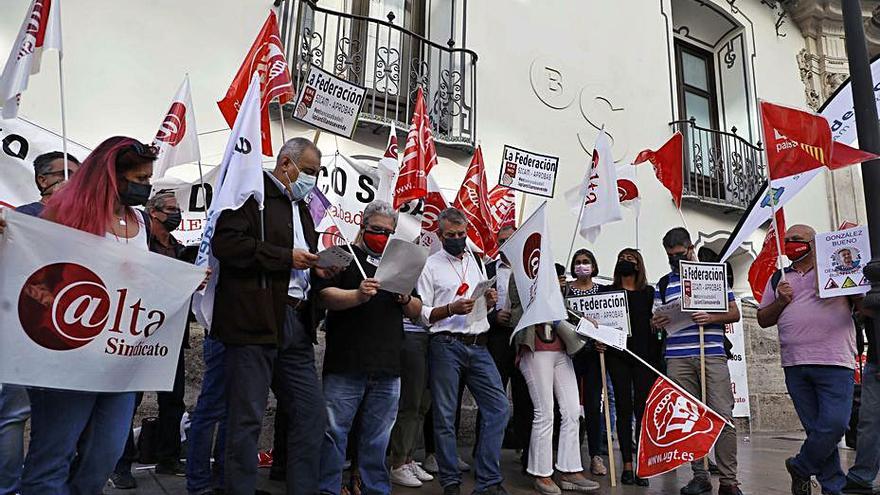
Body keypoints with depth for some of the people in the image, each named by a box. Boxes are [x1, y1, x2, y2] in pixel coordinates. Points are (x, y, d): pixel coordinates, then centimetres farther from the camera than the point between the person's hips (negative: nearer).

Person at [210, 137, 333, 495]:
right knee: (247, 418, 0)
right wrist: (286, 257, -14)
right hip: (255, 320, -8)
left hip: (296, 322, 8)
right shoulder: (252, 194, -3)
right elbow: (225, 243, -17)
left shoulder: (301, 207, 23)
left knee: (312, 414, 9)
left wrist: (317, 269, 9)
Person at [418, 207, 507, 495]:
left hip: (478, 345, 5)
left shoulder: (477, 261, 17)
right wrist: (451, 309, -17)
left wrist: (489, 302, 4)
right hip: (446, 345, -5)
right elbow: (421, 313, -4)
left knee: (498, 407, -1)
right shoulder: (431, 265, 1)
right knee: (445, 417, 1)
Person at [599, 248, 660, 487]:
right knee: (624, 409, 1)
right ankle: (627, 464, 6)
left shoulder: (649, 292, 12)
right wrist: (599, 341, -10)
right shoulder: (608, 292, 11)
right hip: (618, 355, 0)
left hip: (645, 354, 0)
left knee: (642, 409, -4)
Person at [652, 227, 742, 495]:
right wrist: (656, 323, -6)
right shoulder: (663, 284, 16)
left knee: (723, 416, -7)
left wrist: (711, 318, -12)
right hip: (677, 359, 2)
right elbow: (656, 321, 18)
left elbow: (734, 312, 8)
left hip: (712, 355, -2)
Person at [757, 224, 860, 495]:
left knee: (835, 424, -12)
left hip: (835, 363, -2)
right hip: (795, 366, 2)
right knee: (815, 429, 5)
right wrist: (780, 301, 0)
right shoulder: (777, 280, 17)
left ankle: (800, 467, 10)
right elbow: (763, 320, 17)